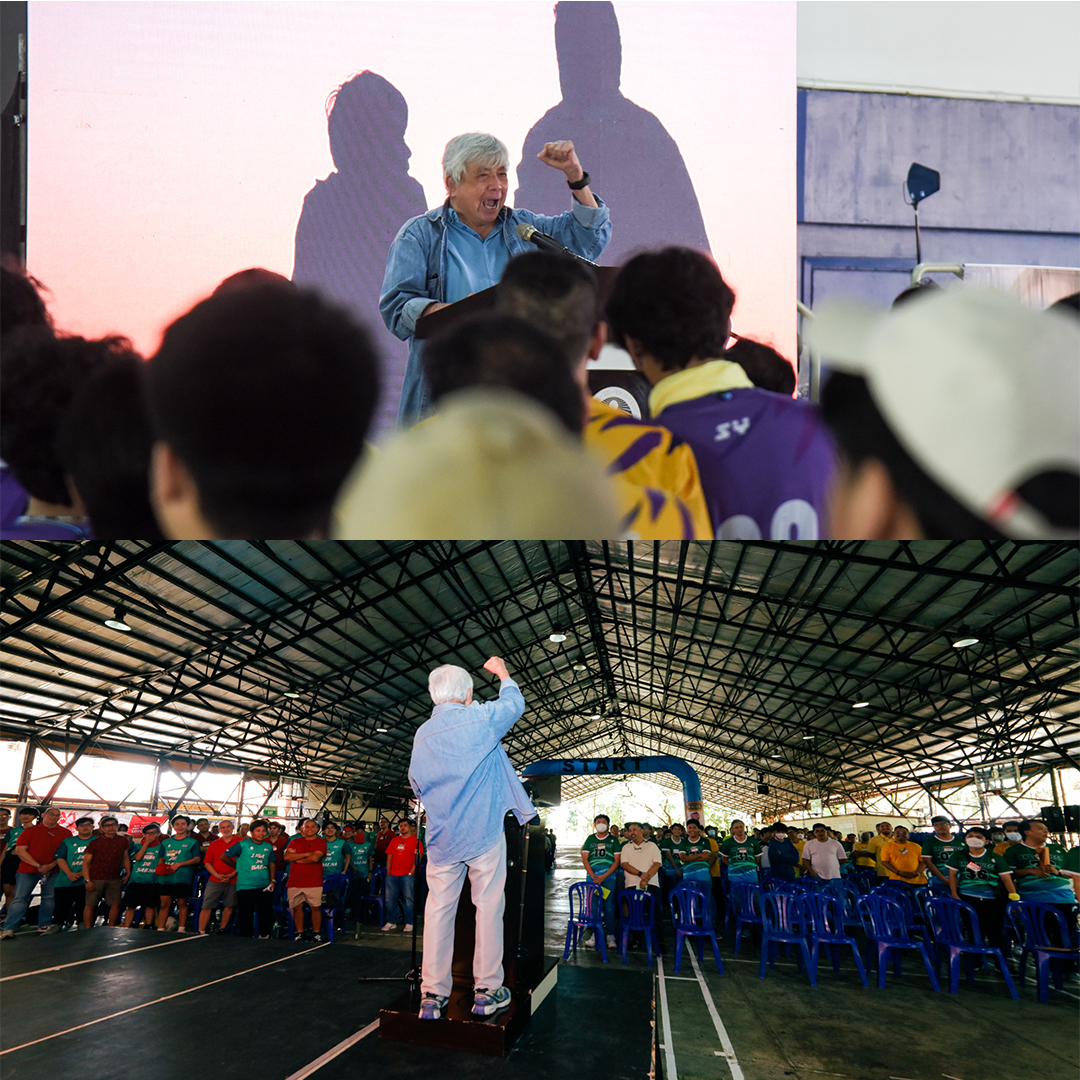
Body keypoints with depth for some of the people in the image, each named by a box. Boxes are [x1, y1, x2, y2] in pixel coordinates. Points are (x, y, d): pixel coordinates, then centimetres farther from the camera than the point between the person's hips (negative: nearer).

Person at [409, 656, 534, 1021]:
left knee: (439, 909, 7)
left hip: (442, 837, 4)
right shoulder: (481, 718, -8)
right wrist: (502, 673, 27)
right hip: (483, 832, -4)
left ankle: (433, 994, 9)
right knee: (488, 906, 4)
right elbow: (514, 703, 10)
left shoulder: (422, 734, 7)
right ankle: (487, 990, 10)